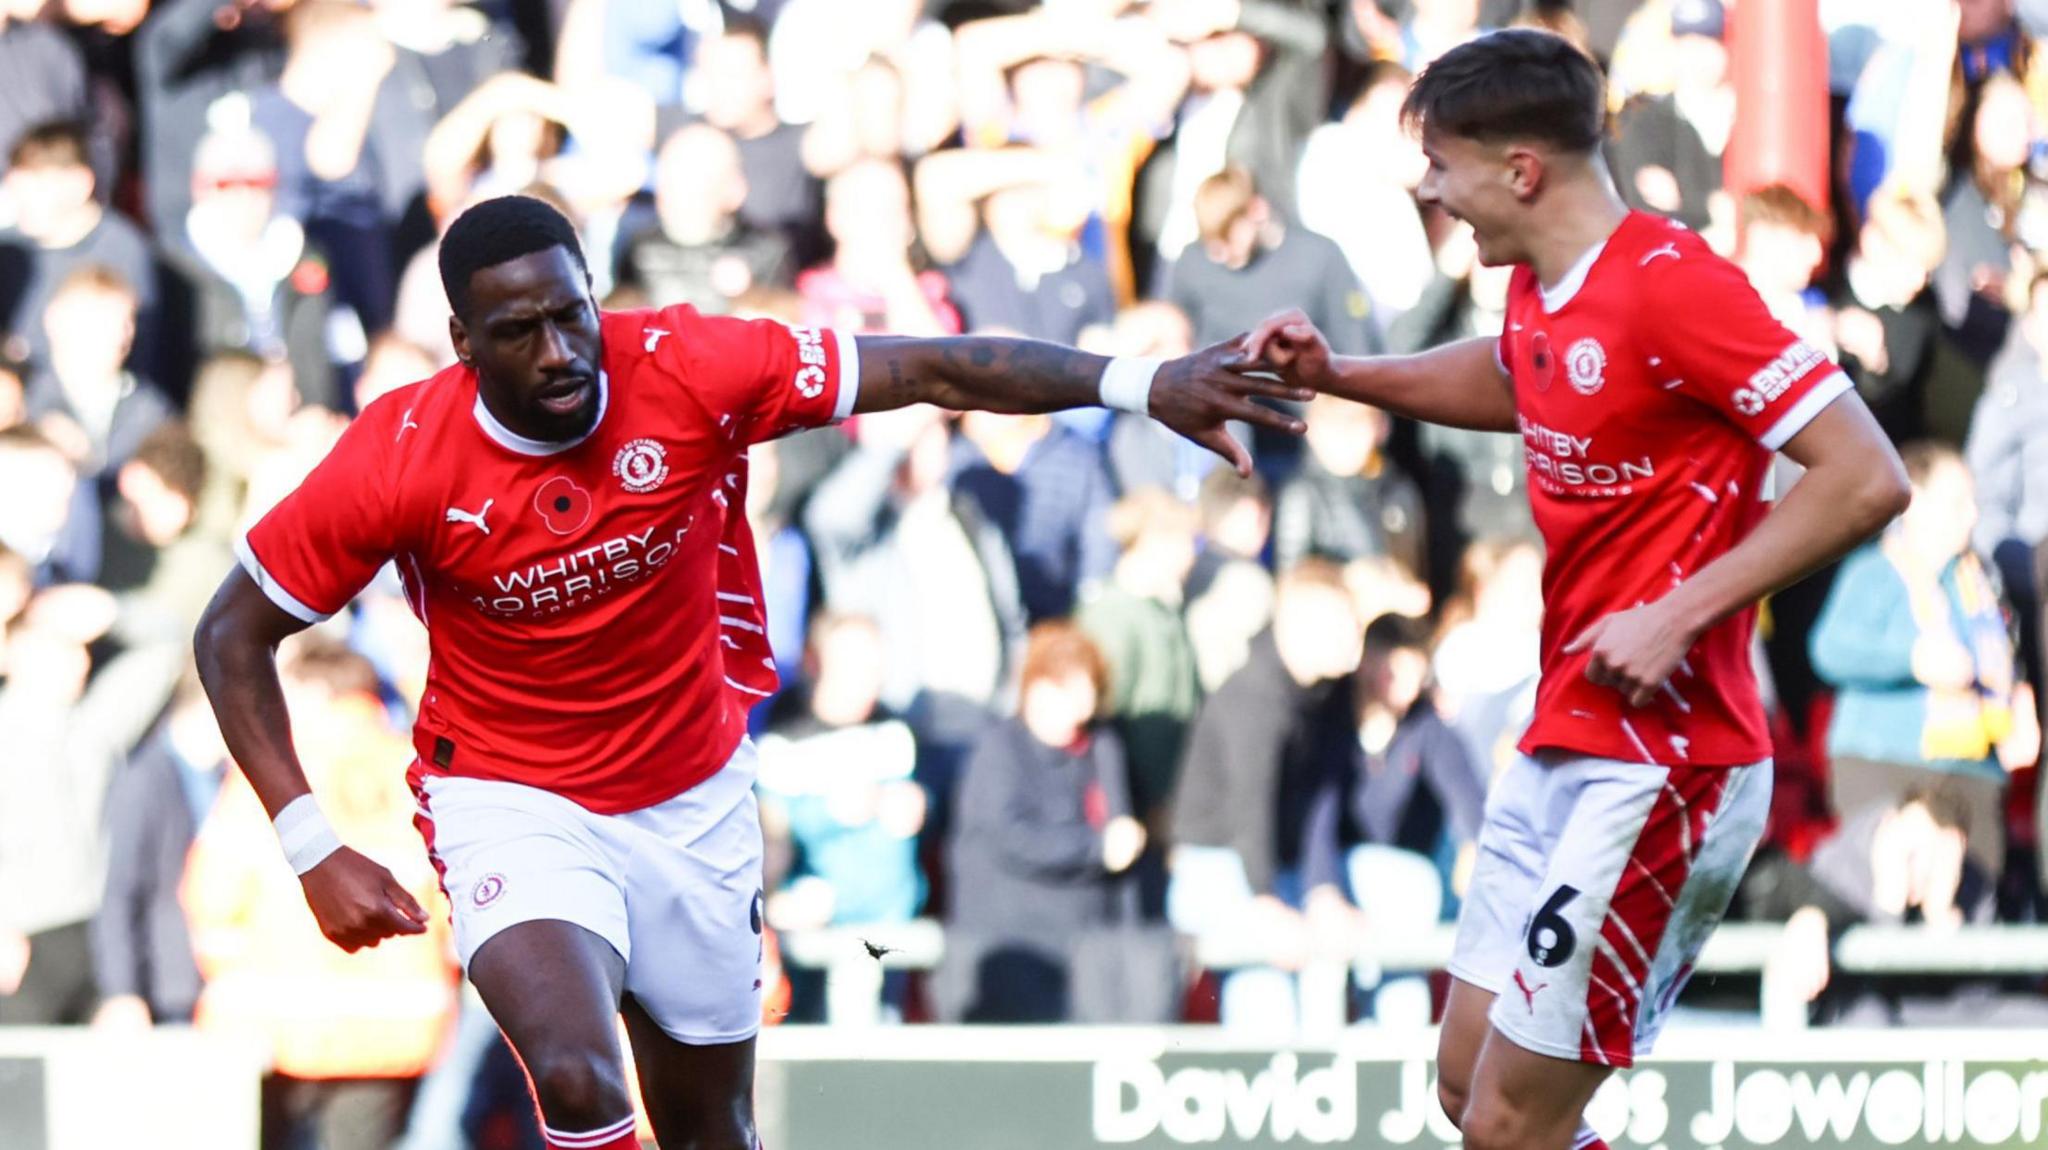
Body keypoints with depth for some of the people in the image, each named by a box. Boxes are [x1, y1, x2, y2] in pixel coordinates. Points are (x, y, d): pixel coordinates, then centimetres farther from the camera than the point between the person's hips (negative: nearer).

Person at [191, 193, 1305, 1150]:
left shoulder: (688, 370, -19)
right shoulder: (398, 458, -22)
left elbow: (937, 372, -15)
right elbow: (233, 635, -11)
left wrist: (1143, 383, -25)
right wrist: (314, 852, -18)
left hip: (693, 799, 3)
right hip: (512, 803, -3)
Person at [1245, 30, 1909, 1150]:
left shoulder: (1671, 284, -19)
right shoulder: (1537, 290, 8)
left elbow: (1866, 478, -22)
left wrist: (1678, 615, -23)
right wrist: (1337, 376, 18)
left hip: (1660, 761, -9)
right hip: (1561, 751, 9)